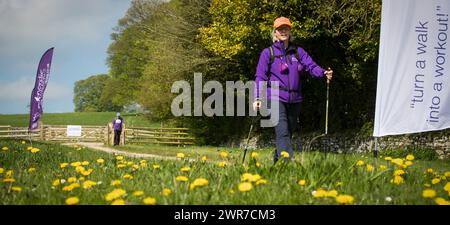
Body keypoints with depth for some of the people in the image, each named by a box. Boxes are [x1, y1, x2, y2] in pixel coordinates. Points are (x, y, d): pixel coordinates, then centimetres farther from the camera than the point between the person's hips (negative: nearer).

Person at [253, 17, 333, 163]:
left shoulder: (298, 52, 13)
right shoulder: (268, 53, 4)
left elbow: (311, 66, 0)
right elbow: (260, 76, -1)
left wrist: (324, 73, -21)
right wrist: (257, 97, -12)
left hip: (294, 100, 5)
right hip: (275, 98, -4)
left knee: (289, 133, 12)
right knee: (282, 132, -18)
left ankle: (276, 162, 27)